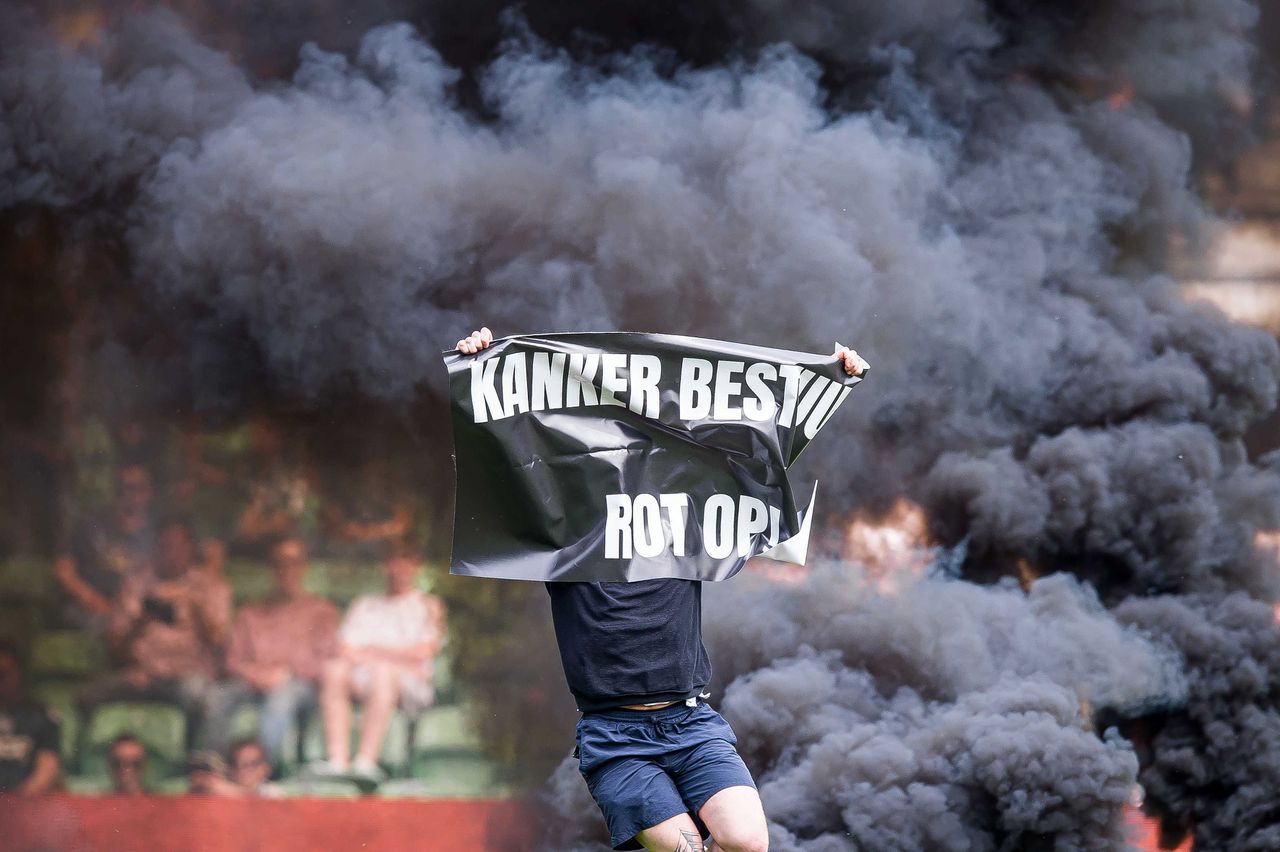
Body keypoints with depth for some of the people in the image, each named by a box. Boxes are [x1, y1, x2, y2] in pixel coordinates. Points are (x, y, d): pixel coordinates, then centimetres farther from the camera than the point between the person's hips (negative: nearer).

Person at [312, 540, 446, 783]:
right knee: (333, 669, -29)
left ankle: (365, 761, -51)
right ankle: (338, 760, -42)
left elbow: (424, 652, 2)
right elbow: (346, 650, 13)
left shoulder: (428, 605, 18)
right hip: (362, 679, 3)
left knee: (384, 671, -38)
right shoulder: (364, 604, 27)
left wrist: (375, 653, 1)